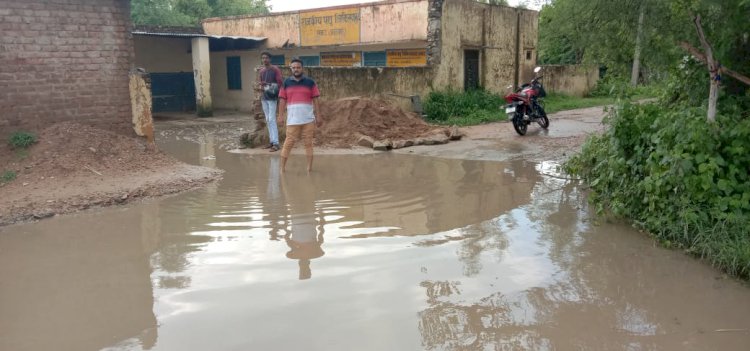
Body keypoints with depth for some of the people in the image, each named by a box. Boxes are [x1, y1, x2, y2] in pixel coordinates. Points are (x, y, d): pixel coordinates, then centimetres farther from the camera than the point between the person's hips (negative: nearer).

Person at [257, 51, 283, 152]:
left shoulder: (275, 69, -5)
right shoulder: (261, 71, 14)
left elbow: (279, 83, -9)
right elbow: (259, 84, 15)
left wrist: (270, 86, -21)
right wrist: (260, 87, -8)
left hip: (272, 98, -7)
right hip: (263, 98, 7)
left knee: (272, 119, -12)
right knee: (267, 120, 9)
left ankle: (276, 143, -12)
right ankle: (271, 141, 15)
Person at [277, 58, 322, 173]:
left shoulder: (310, 83, 4)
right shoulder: (286, 83, 6)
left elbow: (315, 101, 4)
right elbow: (282, 101, 6)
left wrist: (318, 116, 0)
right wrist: (281, 116, -1)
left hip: (308, 119, 0)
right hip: (292, 120, 0)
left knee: (308, 143, 4)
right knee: (288, 143, -1)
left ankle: (309, 168, 9)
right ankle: (282, 167, 4)